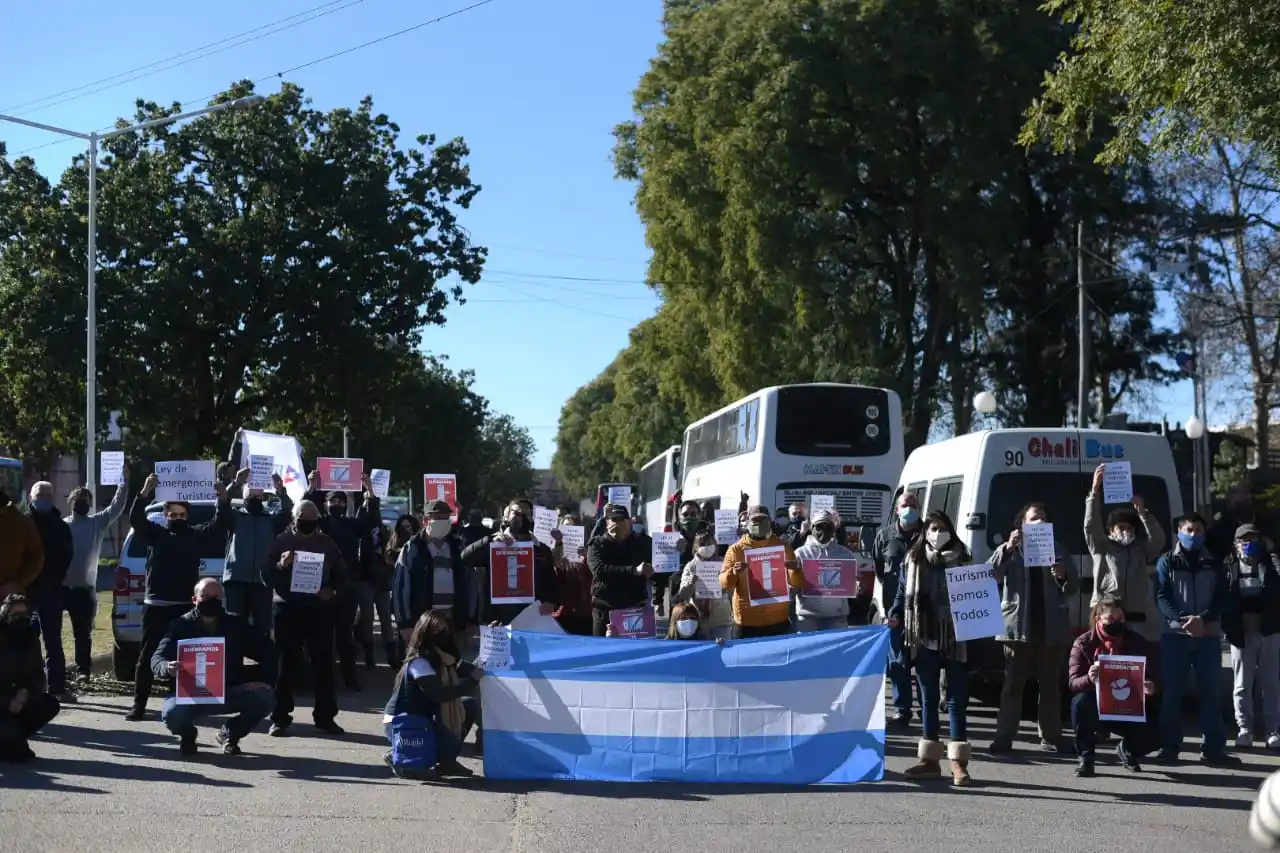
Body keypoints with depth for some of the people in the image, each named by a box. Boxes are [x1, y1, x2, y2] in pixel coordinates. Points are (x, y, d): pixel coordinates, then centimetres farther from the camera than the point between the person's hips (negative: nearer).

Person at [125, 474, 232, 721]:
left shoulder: (197, 535, 9)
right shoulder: (155, 533, 7)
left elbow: (220, 525, 0)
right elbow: (136, 519, -8)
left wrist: (223, 500, -16)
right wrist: (145, 492, -23)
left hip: (185, 606, 1)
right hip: (155, 605, 0)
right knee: (147, 656, 2)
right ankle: (139, 705, 4)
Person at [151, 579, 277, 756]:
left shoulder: (237, 624, 4)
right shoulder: (181, 625, -1)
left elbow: (268, 651, 4)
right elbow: (157, 658, -10)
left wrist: (265, 680, -13)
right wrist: (168, 668, -36)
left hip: (229, 694, 2)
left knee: (265, 698, -24)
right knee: (171, 714, -35)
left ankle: (231, 733, 7)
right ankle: (187, 734, 7)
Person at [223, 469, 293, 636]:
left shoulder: (271, 519, 15)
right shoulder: (235, 516, 12)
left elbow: (288, 512, -3)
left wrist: (280, 490, -21)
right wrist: (236, 484, -22)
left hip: (262, 580, 1)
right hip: (236, 579, -1)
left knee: (263, 626, 2)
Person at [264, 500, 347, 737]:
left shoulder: (327, 543, 8)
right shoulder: (282, 541, 1)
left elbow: (341, 574, 14)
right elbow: (267, 575, -1)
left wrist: (331, 589, -5)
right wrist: (280, 565, -22)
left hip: (320, 608, 2)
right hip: (288, 608, -2)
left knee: (323, 662, 4)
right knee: (286, 663, 0)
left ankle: (325, 716, 12)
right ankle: (280, 718, 4)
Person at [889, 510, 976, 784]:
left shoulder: (961, 560, 2)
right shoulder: (913, 560, 6)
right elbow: (903, 593, 9)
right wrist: (895, 617, -7)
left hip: (954, 640, -2)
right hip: (924, 638, 2)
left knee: (957, 698, -3)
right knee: (928, 698, 10)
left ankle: (958, 762, -2)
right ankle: (930, 758, 17)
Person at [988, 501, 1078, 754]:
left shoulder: (1057, 549, 13)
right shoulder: (1011, 550, 7)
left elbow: (1072, 587, 10)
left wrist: (1063, 577, -12)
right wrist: (1007, 549, -16)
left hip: (1052, 626, 2)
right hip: (1019, 625, -2)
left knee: (1051, 684, 7)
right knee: (1013, 683, 0)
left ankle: (1051, 737, 13)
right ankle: (1004, 737, 1)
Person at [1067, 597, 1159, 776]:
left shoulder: (1137, 642, -4)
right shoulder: (1083, 643, -9)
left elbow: (1152, 675, -2)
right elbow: (1072, 681, -17)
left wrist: (1150, 686, -28)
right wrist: (1089, 679, -41)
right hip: (1096, 704, -2)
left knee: (1149, 738, -22)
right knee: (1081, 701, -36)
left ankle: (1127, 749, 19)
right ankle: (1085, 757, -15)